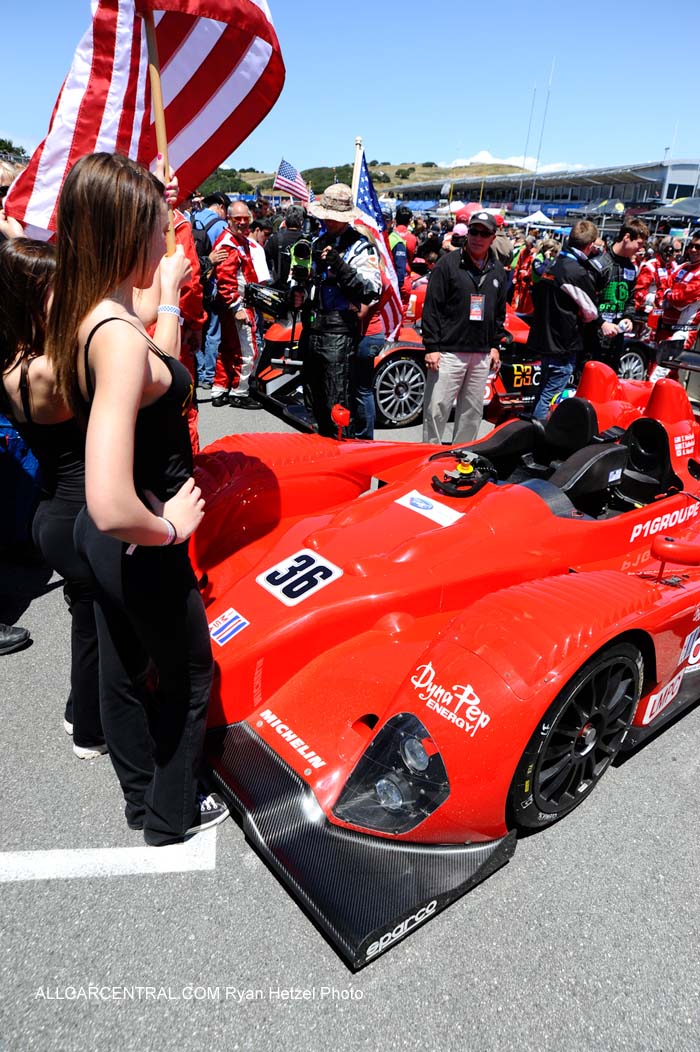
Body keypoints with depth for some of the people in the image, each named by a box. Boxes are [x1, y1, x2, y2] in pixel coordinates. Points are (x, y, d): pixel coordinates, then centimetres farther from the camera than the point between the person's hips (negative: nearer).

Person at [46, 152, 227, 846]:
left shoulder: (81, 312, -2)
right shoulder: (118, 336, -30)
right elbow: (113, 508, -38)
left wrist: (169, 292, 19)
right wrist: (168, 526, -19)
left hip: (103, 543, 9)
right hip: (140, 550, -9)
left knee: (123, 670, 24)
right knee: (189, 676, 15)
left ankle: (139, 796, 48)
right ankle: (172, 815, 39)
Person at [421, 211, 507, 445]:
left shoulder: (498, 270, 14)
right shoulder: (448, 263, -2)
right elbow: (432, 307, -6)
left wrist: (495, 345, 13)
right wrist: (431, 346, -12)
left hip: (482, 355, 5)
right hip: (448, 352, -5)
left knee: (472, 412, 10)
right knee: (436, 410, -7)